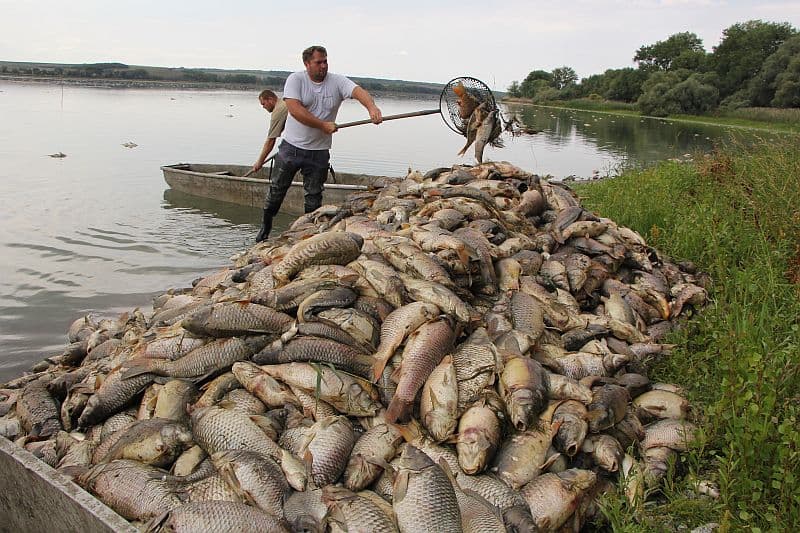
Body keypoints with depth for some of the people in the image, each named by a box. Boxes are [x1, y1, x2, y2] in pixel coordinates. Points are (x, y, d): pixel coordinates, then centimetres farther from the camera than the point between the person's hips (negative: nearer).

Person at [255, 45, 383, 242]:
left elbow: (358, 91, -20)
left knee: (314, 197, 8)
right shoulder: (296, 79, -8)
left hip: (319, 152, 1)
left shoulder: (337, 82, -3)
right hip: (291, 147, -1)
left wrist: (372, 107, -42)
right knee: (277, 190, 12)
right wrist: (323, 125, -23)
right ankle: (266, 226, 33)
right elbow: (294, 109, -21)